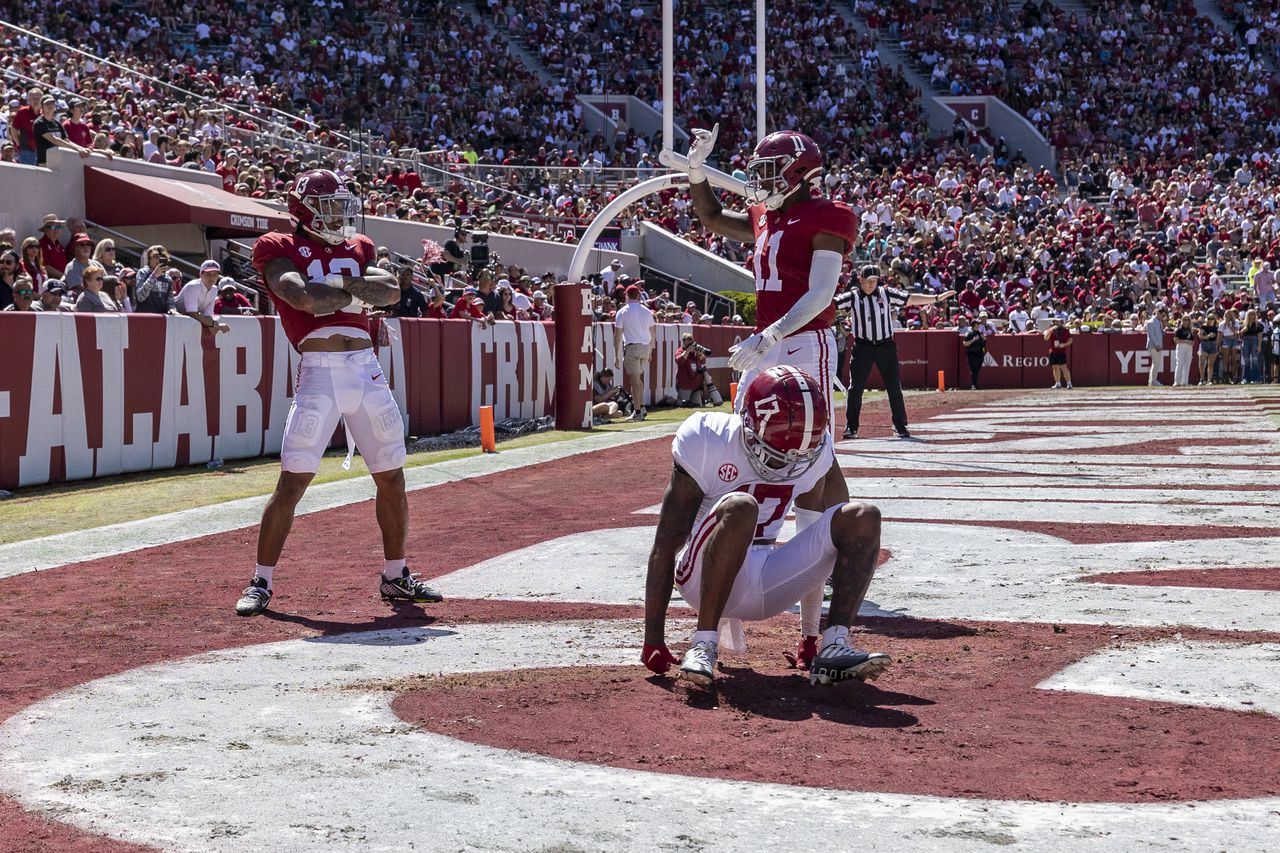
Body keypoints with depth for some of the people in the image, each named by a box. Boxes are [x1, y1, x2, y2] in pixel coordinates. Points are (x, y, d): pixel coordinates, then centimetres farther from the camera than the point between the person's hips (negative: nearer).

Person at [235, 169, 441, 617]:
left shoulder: (356, 249, 19)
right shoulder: (281, 251, 2)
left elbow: (391, 291, 3)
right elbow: (304, 297, -16)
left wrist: (346, 282, -12)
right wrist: (357, 290, -4)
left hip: (367, 371, 6)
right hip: (320, 373, -6)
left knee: (392, 479, 10)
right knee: (292, 482, -8)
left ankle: (395, 576, 24)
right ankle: (260, 582, 1)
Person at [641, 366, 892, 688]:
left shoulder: (813, 451, -3)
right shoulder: (709, 444, -18)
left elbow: (816, 527, 8)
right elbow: (665, 548, -16)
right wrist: (653, 641, -17)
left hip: (766, 582, 6)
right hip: (705, 575, -6)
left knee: (863, 517, -10)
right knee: (739, 507, -36)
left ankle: (833, 646, -23)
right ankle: (704, 643, -31)